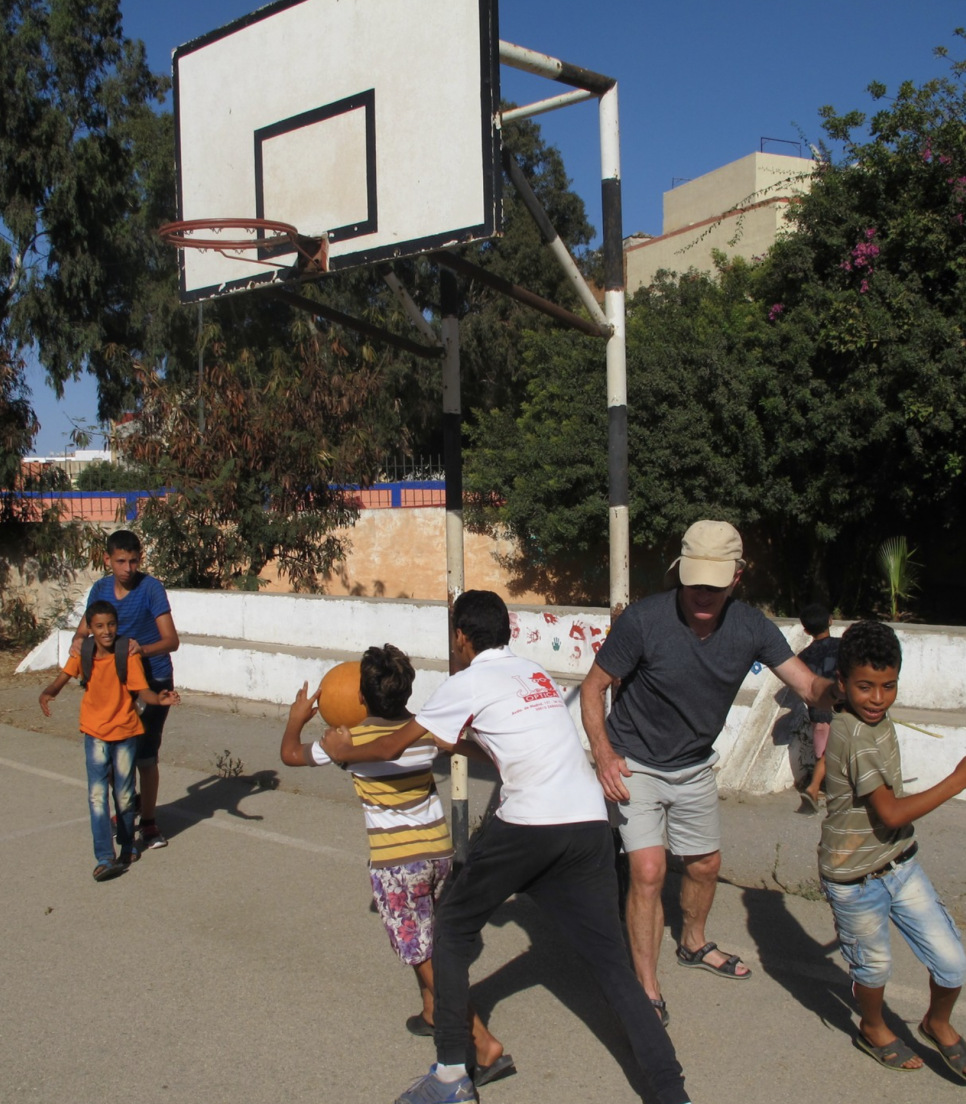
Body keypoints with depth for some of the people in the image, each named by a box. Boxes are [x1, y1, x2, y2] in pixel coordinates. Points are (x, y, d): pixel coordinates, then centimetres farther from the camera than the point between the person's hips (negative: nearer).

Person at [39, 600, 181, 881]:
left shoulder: (128, 653, -14)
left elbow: (140, 690, -16)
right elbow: (63, 678, -9)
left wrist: (159, 699, -35)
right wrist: (47, 693, -30)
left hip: (125, 731, -1)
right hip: (95, 733, 1)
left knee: (124, 795, 11)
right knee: (97, 796, -8)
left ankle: (127, 844, 33)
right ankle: (105, 858, -7)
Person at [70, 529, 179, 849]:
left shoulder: (150, 588, -16)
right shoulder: (100, 589, 0)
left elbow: (171, 640, -20)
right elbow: (85, 628, 8)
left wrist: (143, 649, -40)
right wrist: (77, 641, -16)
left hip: (153, 681, -5)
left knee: (145, 755, -4)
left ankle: (149, 823, 11)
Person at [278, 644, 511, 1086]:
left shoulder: (351, 741, -9)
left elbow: (290, 754, 6)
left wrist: (297, 717, 26)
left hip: (396, 862, -5)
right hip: (439, 850, 6)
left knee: (426, 959, -1)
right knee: (429, 945, 28)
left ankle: (485, 1043, -6)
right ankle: (432, 1014, 42)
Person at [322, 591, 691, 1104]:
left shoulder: (469, 682, 4)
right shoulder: (535, 673, 23)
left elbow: (394, 746, 11)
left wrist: (345, 751, 29)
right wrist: (458, 742, 46)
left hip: (528, 826, -6)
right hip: (591, 824, 6)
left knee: (452, 930, 15)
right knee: (611, 960, 9)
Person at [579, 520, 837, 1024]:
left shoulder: (751, 627, -15)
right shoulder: (644, 619, -28)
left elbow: (809, 687, -16)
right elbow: (594, 687, -17)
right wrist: (604, 754, -28)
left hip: (695, 766, 5)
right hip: (635, 766, -5)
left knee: (705, 864, 19)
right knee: (648, 871, -15)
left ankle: (693, 944, 49)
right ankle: (647, 989, 2)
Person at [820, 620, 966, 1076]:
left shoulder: (879, 722, 2)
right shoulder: (853, 735, -27)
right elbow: (891, 814, -26)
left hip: (900, 863, 7)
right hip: (856, 879, -7)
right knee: (874, 965, 15)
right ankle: (873, 1029, 45)